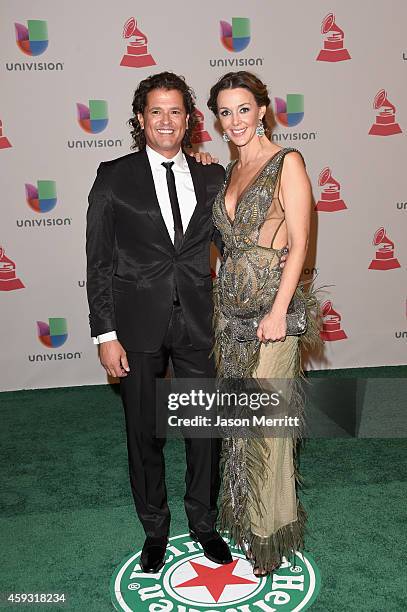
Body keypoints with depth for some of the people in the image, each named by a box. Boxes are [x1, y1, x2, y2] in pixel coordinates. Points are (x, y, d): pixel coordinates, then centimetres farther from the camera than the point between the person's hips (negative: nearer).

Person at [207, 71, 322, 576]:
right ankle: (240, 514, 34)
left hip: (270, 306, -6)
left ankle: (270, 526, 23)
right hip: (230, 304, 7)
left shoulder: (287, 163, -6)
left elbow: (298, 243, -13)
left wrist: (278, 311, -18)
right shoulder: (231, 170, 14)